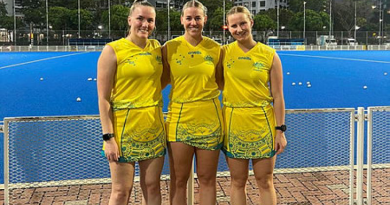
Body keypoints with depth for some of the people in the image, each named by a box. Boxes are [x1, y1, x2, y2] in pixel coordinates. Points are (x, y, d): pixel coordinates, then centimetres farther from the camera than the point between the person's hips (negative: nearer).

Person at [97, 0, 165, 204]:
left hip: (154, 127, 5)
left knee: (152, 186, 12)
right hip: (124, 127, -5)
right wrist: (108, 138, -15)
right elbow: (103, 98, -10)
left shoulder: (156, 47, 7)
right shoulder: (112, 50, -8)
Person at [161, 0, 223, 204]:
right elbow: (162, 80, 8)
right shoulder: (170, 47, -1)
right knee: (178, 180, 7)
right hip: (179, 118, -1)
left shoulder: (215, 48, 2)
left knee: (207, 180, 10)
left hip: (209, 119, 1)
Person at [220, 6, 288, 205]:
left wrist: (280, 130, -5)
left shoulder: (269, 55, -2)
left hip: (262, 122, -1)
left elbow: (277, 96, -2)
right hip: (233, 122, 1)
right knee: (238, 181, 10)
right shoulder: (224, 52, 1)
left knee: (265, 181, 8)